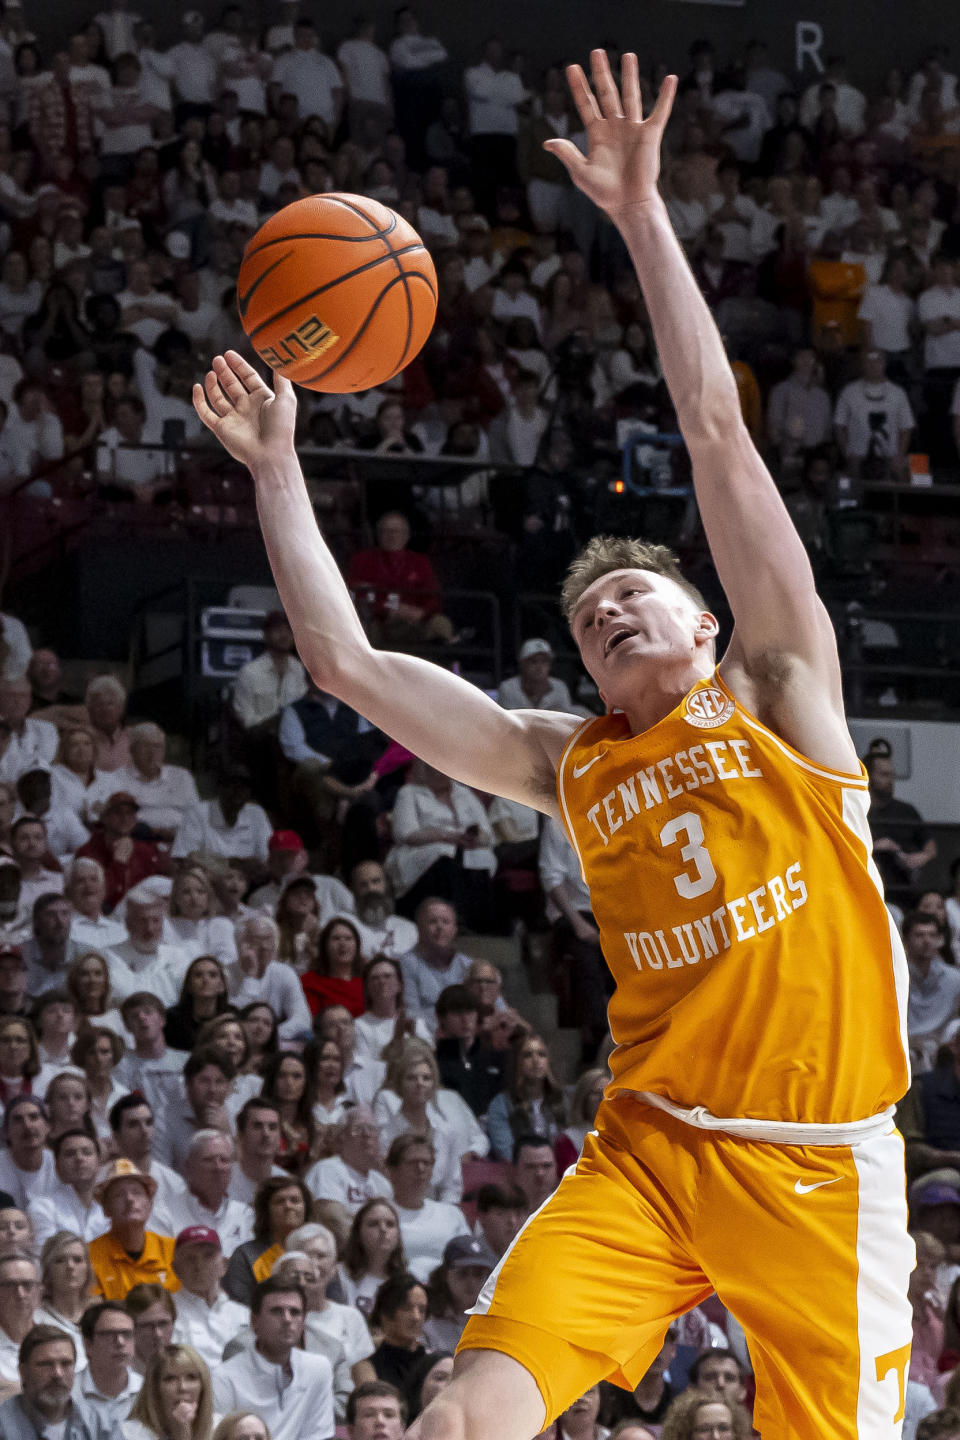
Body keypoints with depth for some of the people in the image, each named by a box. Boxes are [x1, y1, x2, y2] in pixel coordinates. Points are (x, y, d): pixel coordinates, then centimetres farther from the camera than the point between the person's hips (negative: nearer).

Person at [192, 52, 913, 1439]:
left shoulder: (778, 690, 7)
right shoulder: (567, 764, 15)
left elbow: (716, 429, -1)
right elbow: (348, 661, 13)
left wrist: (643, 213, -4)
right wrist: (278, 470, 15)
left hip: (817, 1165, -2)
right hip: (647, 1152, 3)